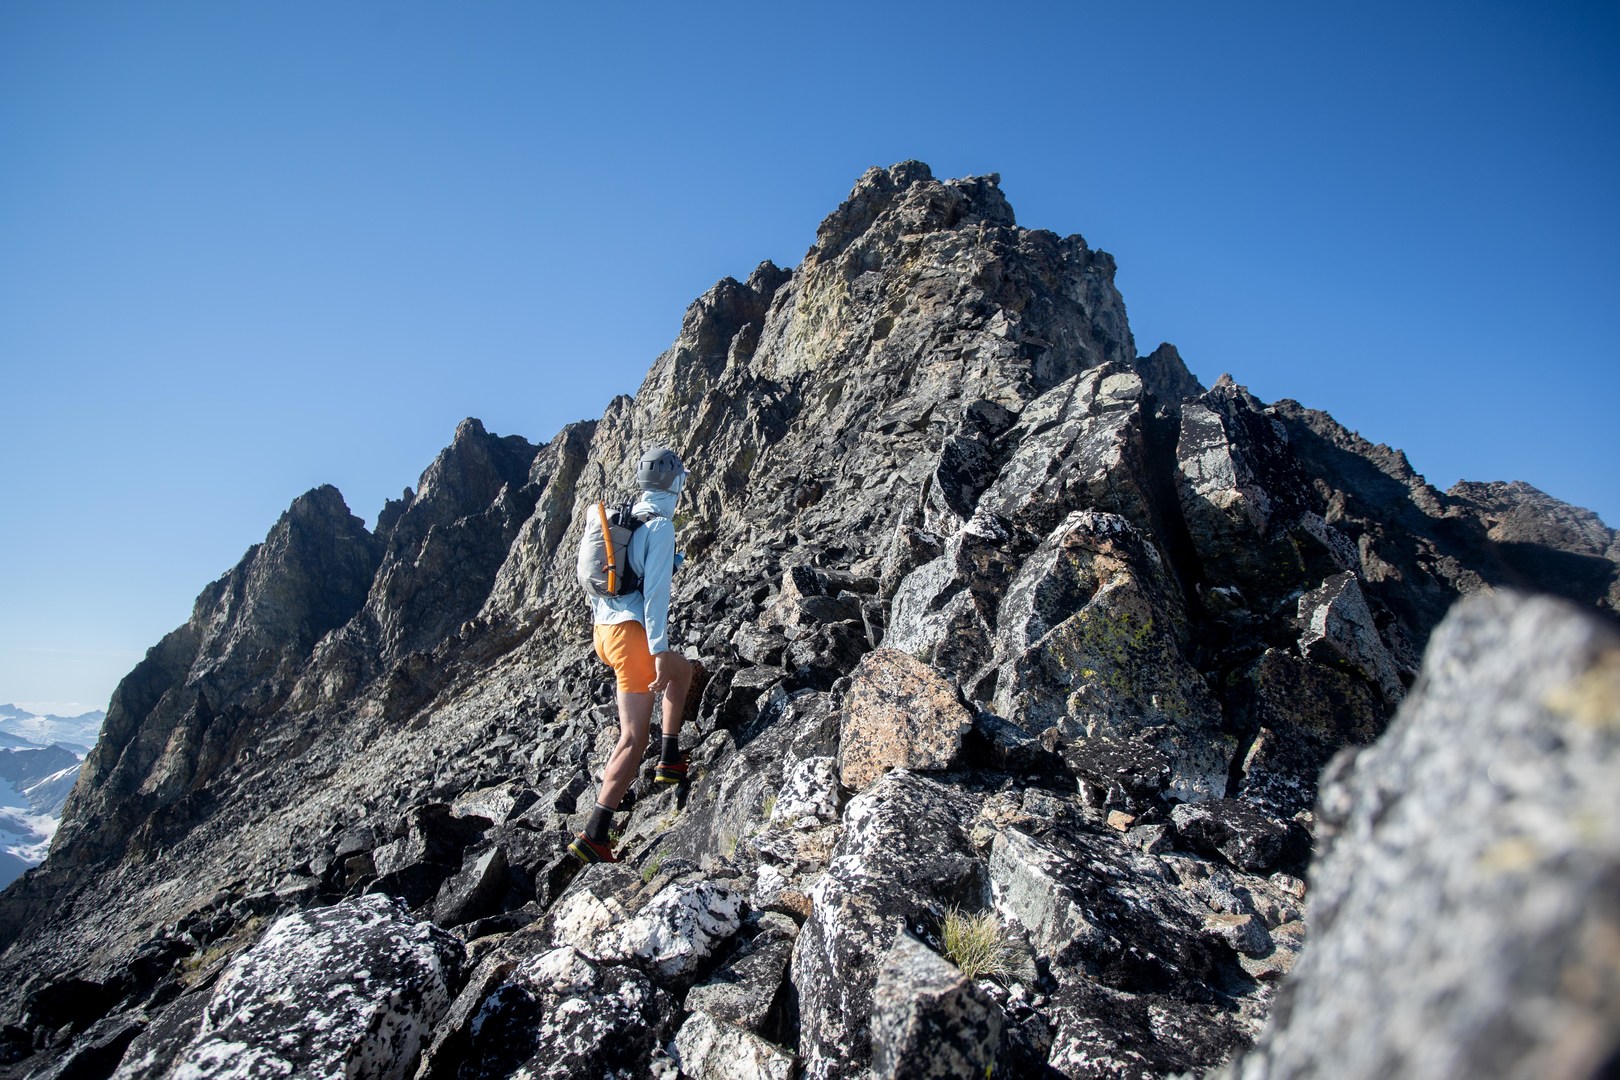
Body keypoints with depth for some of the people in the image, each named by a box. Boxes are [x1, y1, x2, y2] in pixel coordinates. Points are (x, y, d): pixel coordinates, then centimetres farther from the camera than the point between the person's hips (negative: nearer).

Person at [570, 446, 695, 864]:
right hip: (631, 632, -9)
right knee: (633, 739, -5)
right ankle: (594, 836, -6)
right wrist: (660, 651, -18)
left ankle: (670, 760, 31)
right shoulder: (660, 524, -11)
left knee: (683, 670, 29)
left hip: (606, 628, 9)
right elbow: (656, 591, -18)